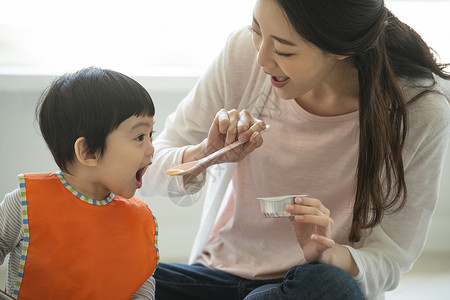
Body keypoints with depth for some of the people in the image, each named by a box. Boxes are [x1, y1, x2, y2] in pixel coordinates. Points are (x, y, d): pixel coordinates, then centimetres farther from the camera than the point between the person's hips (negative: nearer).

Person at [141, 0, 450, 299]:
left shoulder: (422, 113, -16)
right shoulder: (244, 52, -10)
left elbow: (389, 259, -8)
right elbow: (149, 172, -3)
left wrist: (330, 255, -30)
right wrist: (203, 155, -25)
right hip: (219, 275, 1)